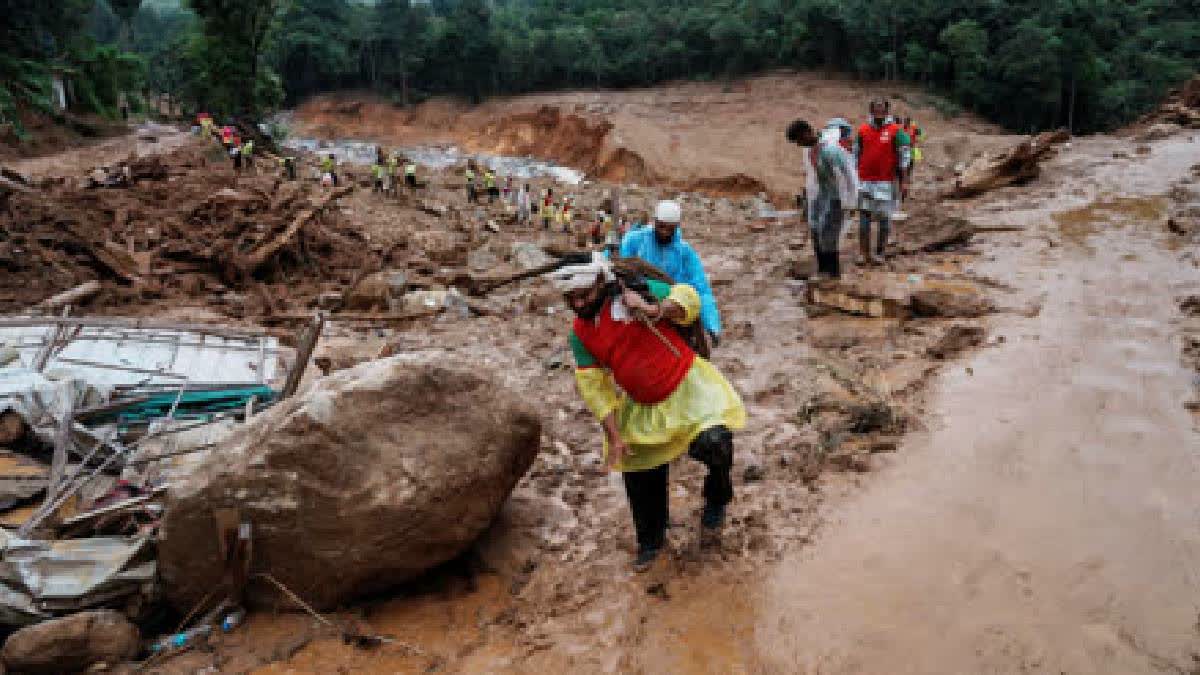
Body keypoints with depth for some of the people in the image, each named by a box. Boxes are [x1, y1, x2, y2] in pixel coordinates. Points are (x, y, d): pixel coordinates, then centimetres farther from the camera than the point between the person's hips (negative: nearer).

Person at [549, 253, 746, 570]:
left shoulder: (635, 293, -16)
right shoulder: (580, 334, -4)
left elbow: (687, 297, -13)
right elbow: (594, 387, -2)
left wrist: (657, 310, -32)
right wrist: (614, 435, -7)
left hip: (686, 386, -5)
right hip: (643, 408, 5)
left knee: (714, 444, -27)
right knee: (640, 477, 13)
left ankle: (717, 498, 8)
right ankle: (651, 541, 40)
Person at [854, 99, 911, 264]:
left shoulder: (895, 132, -3)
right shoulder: (863, 131, 7)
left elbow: (903, 158, -2)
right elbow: (856, 156, 14)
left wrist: (900, 183, -6)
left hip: (887, 182, -3)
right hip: (865, 181, 3)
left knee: (884, 218, 3)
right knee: (864, 216, 1)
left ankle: (880, 253, 12)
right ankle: (864, 253, 6)